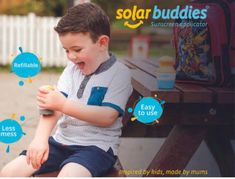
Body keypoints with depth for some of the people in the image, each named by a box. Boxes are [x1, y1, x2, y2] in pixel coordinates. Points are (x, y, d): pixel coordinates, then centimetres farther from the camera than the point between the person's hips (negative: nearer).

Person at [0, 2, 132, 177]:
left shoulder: (119, 73, -7)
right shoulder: (72, 68, 10)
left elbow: (107, 117, -18)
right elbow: (52, 106, -1)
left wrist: (63, 104, -22)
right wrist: (41, 138, -19)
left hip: (97, 146, -6)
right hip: (61, 141, 6)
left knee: (68, 175, -37)